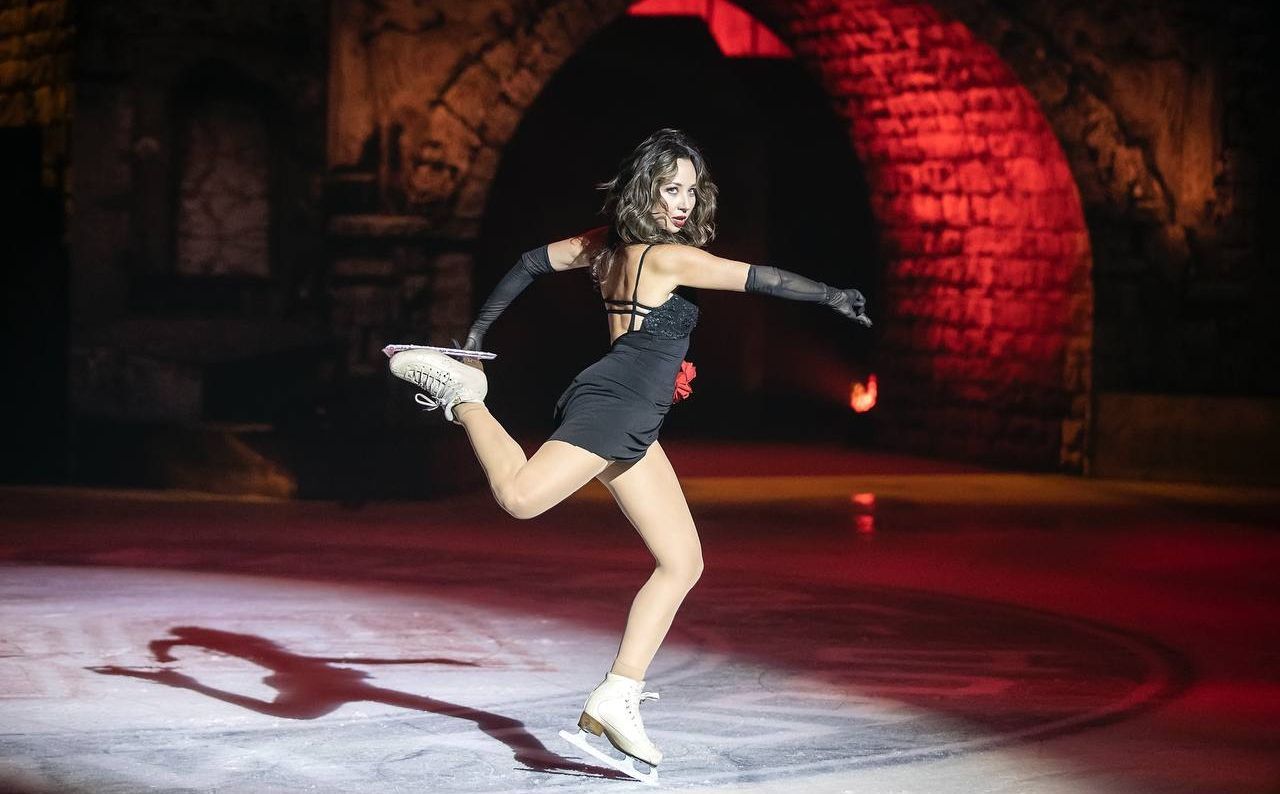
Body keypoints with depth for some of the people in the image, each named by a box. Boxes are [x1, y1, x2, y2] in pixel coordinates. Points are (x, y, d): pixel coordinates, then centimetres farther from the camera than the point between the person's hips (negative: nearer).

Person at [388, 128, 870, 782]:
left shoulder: (610, 243, 17)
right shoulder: (669, 257, -7)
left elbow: (532, 262, 23)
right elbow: (752, 278, -15)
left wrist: (478, 330, 28)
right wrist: (828, 295, -15)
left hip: (632, 430, 11)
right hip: (610, 405, -10)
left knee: (682, 562, 8)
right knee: (521, 497, -34)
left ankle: (615, 700, 3)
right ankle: (462, 393, -10)